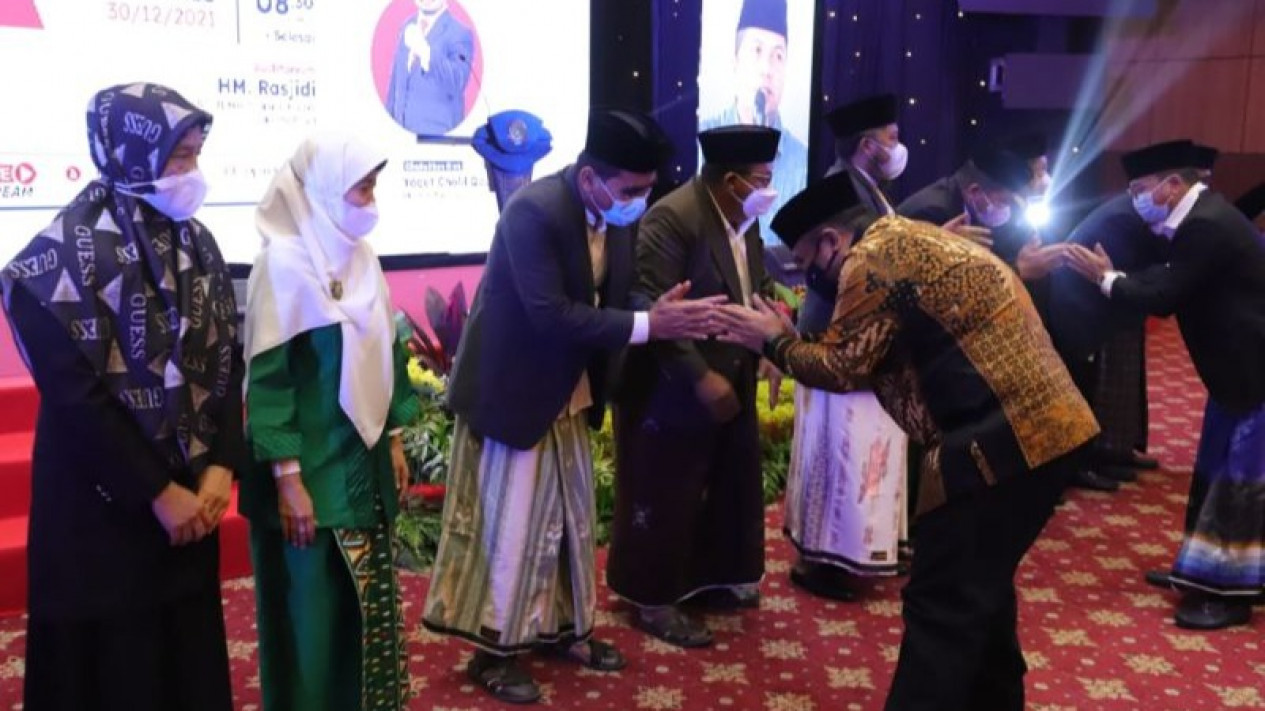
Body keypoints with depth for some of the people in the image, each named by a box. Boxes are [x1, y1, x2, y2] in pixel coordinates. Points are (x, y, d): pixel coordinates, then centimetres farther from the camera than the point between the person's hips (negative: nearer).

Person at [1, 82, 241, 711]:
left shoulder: (196, 242, 5)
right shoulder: (67, 252, -15)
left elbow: (226, 360, 5)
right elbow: (73, 394, -16)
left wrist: (219, 466, -7)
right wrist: (156, 492, -14)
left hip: (190, 494, 6)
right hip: (103, 504, -5)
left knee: (192, 653, 15)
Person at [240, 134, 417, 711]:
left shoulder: (360, 257, 5)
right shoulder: (284, 263, -15)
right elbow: (267, 376, -17)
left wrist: (393, 439, 14)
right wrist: (287, 478, -18)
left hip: (362, 460, 7)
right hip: (310, 467, -6)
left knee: (366, 597, 16)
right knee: (311, 609, 6)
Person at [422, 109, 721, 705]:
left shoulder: (617, 215, -1)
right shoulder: (533, 211, -26)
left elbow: (610, 299, 5)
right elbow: (551, 315, -31)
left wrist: (660, 311, -15)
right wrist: (646, 326, -31)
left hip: (568, 393, 8)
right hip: (513, 390, -8)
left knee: (569, 518, 17)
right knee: (509, 524, 3)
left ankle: (563, 628, 35)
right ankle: (492, 650, 20)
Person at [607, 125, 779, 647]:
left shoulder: (742, 217, 5)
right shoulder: (671, 218, -23)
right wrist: (701, 378, -27)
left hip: (732, 381, 9)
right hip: (674, 389, -9)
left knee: (726, 488, 19)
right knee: (665, 500, 4)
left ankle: (711, 578, 38)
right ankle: (654, 601, 21)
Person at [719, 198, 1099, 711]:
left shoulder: (874, 255, -9)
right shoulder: (915, 241, 21)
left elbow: (843, 367, -9)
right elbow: (876, 360, 20)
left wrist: (775, 343, 6)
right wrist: (794, 346, 16)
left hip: (998, 442, -10)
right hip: (1042, 427, 10)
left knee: (941, 604, -2)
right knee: (982, 586, 24)